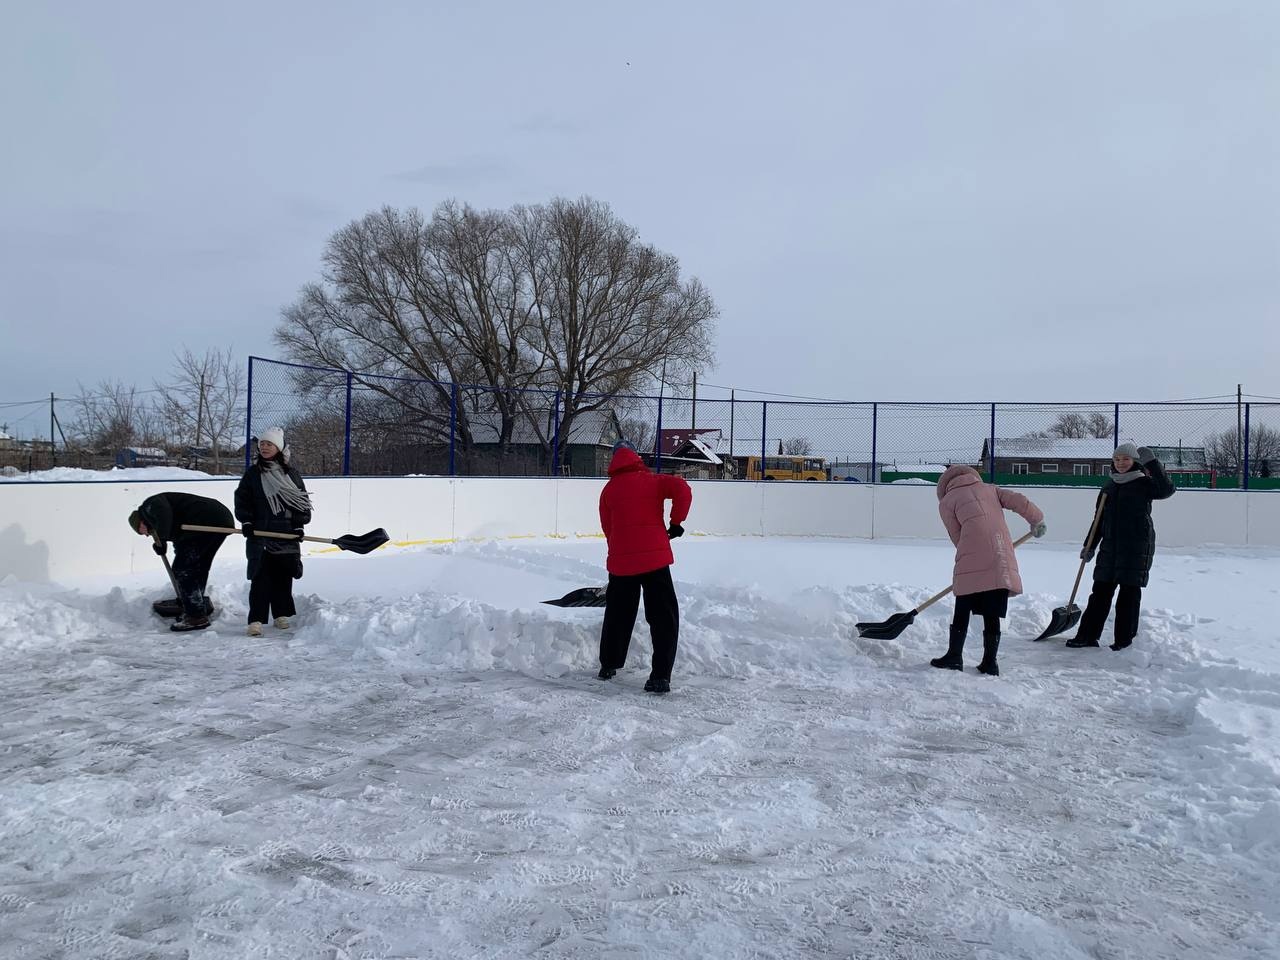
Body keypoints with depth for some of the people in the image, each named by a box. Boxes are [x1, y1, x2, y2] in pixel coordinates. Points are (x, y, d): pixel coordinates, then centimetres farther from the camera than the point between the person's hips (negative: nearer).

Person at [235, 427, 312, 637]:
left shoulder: (291, 473, 5)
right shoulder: (252, 473, 4)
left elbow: (303, 500, 7)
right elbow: (241, 499, 5)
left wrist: (299, 525, -2)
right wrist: (246, 521, -8)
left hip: (286, 535, 1)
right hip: (260, 534, -1)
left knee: (284, 577, 8)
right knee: (260, 578, -5)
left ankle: (281, 614, 21)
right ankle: (256, 620, -4)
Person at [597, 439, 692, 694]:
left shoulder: (608, 490, 10)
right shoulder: (653, 480, 2)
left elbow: (608, 528, 15)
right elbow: (682, 489, -14)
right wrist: (676, 522, -2)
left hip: (620, 560, 3)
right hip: (655, 556, -3)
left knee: (617, 613, 20)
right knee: (663, 618, 2)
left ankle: (608, 666, 31)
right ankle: (660, 676, -5)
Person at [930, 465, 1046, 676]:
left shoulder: (946, 501, 16)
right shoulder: (990, 488, 25)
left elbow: (957, 537, 12)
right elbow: (1019, 501, 13)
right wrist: (1036, 520, 28)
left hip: (972, 564, -3)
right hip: (1002, 563, 3)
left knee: (962, 611, 10)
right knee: (992, 615, 10)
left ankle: (954, 656, 13)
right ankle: (989, 662, 10)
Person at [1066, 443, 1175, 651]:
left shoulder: (1143, 483, -3)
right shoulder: (1110, 484, 13)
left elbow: (1166, 490, -24)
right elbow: (1100, 518, 17)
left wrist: (1152, 463, -27)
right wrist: (1090, 545, 16)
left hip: (1137, 547, -6)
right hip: (1110, 546, 6)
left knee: (1129, 592, -1)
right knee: (1100, 590, 7)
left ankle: (1124, 640, 7)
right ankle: (1088, 635, 11)